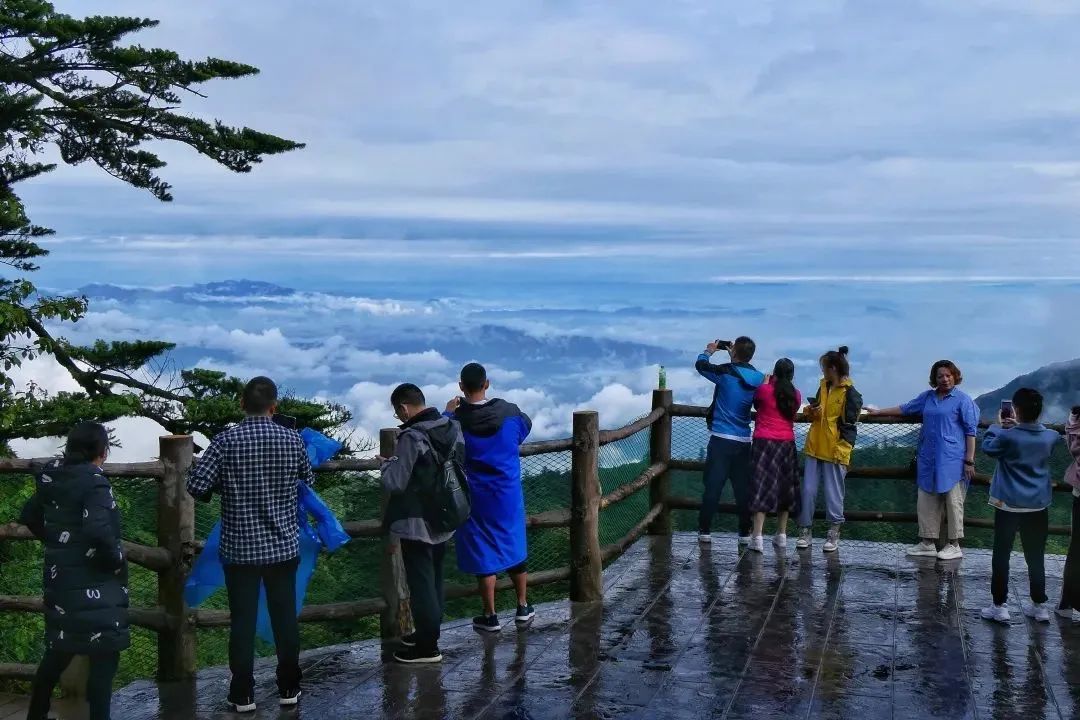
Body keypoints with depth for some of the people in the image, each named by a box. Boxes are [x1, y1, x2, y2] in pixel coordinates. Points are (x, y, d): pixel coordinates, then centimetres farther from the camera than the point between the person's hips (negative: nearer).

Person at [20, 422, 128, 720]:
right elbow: (98, 530, -30)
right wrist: (117, 560, -16)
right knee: (104, 654, -1)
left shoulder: (53, 477, 6)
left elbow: (29, 517, 19)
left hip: (59, 577, 9)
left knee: (58, 650, 22)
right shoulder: (94, 480, -18)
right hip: (93, 584, -9)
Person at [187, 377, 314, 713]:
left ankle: (242, 695, 12)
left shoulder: (226, 441, -9)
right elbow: (308, 481, 9)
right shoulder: (292, 439, -4)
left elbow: (196, 486, -11)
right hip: (283, 544, 1)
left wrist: (225, 488, 8)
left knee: (243, 621, 7)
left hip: (239, 546, -1)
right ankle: (288, 689, 19)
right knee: (285, 618, 11)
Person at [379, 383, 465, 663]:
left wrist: (387, 464, -2)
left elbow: (394, 483, -22)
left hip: (416, 523, -8)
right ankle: (428, 632, 32)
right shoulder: (453, 428, 2)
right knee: (434, 579, 19)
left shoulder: (412, 437, -22)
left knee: (420, 583, 0)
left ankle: (427, 646, 6)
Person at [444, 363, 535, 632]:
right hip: (508, 493, 2)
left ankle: (490, 617, 14)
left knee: (483, 554, 7)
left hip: (476, 497, -2)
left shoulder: (456, 420, -16)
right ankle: (523, 608, 27)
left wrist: (448, 413, 10)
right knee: (515, 548, 17)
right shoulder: (509, 412, -9)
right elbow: (525, 428, 14)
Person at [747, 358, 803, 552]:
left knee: (761, 486, -5)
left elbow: (756, 404, 11)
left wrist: (765, 382, 17)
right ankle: (781, 535, 22)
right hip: (787, 444, 4)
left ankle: (757, 536, -14)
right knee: (783, 487, 14)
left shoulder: (765, 389, -6)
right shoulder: (796, 395, 4)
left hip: (764, 442, -4)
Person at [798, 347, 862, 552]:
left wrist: (841, 449, -17)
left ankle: (834, 535, 11)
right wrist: (813, 410, 0)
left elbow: (850, 424, -12)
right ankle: (805, 532, 13)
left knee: (833, 494, 1)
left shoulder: (850, 394, -10)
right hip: (815, 448, 7)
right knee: (807, 491, 5)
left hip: (835, 451, -7)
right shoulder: (823, 386, 11)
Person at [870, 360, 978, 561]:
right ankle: (928, 543, 15)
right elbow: (904, 409, 25)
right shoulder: (928, 397, 14)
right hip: (928, 459, 6)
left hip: (952, 461, -6)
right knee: (926, 501, 7)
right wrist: (877, 412, 26)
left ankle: (954, 545, 6)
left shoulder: (963, 400, -3)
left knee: (953, 502, -2)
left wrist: (969, 460, -9)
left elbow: (971, 431, -5)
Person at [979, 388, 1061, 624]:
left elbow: (988, 448, 3)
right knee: (1035, 557, 14)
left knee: (1001, 556, 6)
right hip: (1038, 506, 4)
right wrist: (1017, 427, 16)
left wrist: (997, 426, 14)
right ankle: (1040, 606, 21)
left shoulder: (1008, 436, -17)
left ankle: (999, 606, 7)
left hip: (1008, 505, -4)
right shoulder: (1051, 437, -5)